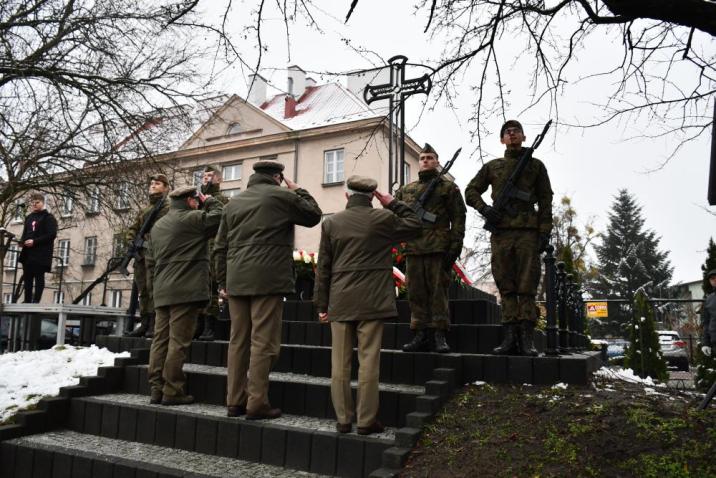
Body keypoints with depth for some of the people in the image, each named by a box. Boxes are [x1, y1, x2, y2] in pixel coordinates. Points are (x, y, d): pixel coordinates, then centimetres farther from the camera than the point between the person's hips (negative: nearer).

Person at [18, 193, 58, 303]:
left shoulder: (49, 218, -2)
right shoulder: (29, 218, 20)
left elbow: (52, 234, -12)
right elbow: (25, 233, 24)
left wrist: (34, 241, -18)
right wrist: (22, 241, 1)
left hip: (41, 254, -7)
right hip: (28, 253, 7)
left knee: (39, 278, -6)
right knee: (27, 278, 6)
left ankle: (36, 302, -6)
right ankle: (27, 301, 11)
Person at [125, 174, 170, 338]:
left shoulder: (169, 208, 3)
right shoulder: (144, 211, 26)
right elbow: (133, 228, 25)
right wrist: (130, 241, 4)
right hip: (141, 254, 7)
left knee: (153, 288, -12)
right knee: (143, 290, 8)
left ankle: (154, 325, -11)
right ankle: (144, 323, 14)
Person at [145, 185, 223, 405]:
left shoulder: (158, 225, 21)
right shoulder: (193, 218, -5)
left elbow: (150, 260, 23)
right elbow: (220, 216, -7)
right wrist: (210, 201, 8)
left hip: (162, 293, 8)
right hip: (185, 291, -8)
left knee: (160, 340, 8)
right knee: (178, 342, -6)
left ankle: (157, 389, 11)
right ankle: (172, 391, -3)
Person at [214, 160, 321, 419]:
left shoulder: (233, 203, 17)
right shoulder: (282, 196, -1)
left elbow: (220, 247, 16)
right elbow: (314, 216, 12)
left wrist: (223, 282, 20)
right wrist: (298, 191, 21)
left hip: (237, 281, 6)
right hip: (268, 280, -6)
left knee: (238, 341, 10)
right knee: (263, 342, -3)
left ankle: (235, 401, 15)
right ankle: (257, 403, -1)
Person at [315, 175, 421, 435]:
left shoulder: (331, 223, 4)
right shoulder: (384, 218, -2)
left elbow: (323, 267, 5)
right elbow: (415, 227, 15)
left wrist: (322, 304, 11)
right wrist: (394, 204, 15)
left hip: (340, 302, 2)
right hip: (371, 301, -2)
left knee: (340, 363, 8)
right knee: (369, 362, 3)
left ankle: (343, 419, 15)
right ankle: (366, 421, 8)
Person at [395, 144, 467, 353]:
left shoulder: (448, 187, 8)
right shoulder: (406, 190, 20)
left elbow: (458, 217, 1)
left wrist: (455, 244, -8)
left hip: (438, 248, -4)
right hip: (413, 249, 4)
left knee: (438, 291, -3)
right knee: (416, 292, 4)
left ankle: (439, 335, 1)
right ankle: (420, 335, 10)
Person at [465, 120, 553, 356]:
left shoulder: (536, 165, 14)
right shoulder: (492, 166, 17)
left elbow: (545, 201, 9)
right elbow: (471, 191, 17)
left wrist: (545, 232, -2)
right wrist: (484, 207, -3)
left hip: (528, 232, -1)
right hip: (501, 232, 2)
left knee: (527, 287, -4)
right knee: (506, 287, 1)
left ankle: (527, 339, -2)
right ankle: (510, 337, 3)